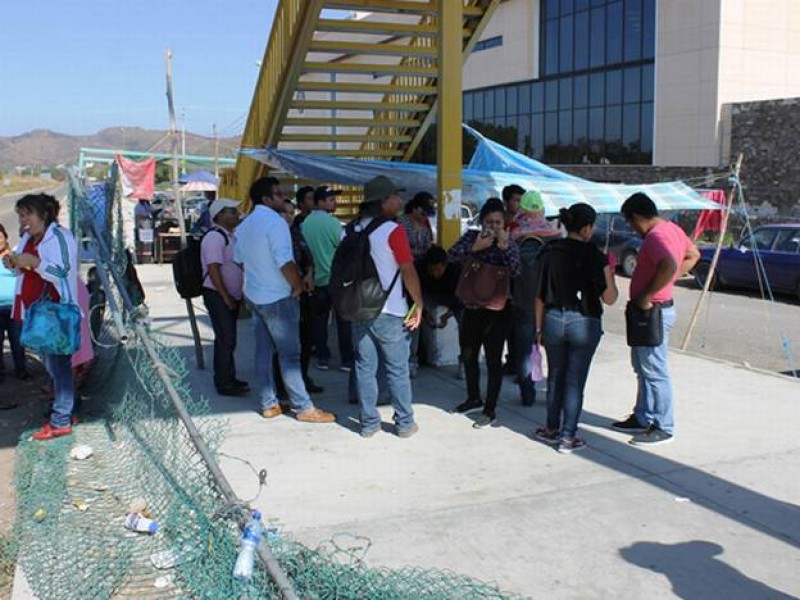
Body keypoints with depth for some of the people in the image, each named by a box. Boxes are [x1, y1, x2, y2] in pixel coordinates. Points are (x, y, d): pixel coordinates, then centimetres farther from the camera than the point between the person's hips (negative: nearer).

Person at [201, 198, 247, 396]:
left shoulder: (230, 236, 14)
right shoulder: (214, 236, -16)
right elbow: (213, 270, -22)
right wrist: (226, 297, -21)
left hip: (230, 295, 9)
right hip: (217, 295, -9)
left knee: (227, 339, 15)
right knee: (225, 339, -6)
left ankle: (228, 379, 25)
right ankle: (224, 384, 1)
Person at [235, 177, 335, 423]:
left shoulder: (244, 225, 10)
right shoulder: (275, 221, -18)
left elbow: (239, 259, 17)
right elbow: (285, 262, -24)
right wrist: (298, 285, -11)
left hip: (254, 296, 8)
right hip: (278, 298, -8)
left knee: (263, 351, 12)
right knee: (289, 354, -3)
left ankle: (268, 404, 19)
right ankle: (303, 407, 2)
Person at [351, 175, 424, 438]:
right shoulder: (393, 231, -12)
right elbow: (408, 271, -13)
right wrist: (418, 303, -3)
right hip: (389, 312, -5)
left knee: (365, 368, 10)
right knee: (397, 370, 5)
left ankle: (369, 422, 15)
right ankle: (405, 423, 14)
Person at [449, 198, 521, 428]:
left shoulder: (509, 243, -5)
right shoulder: (472, 237, 2)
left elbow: (516, 271, -19)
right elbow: (452, 255, -13)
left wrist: (504, 245, -28)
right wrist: (475, 247, -26)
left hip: (497, 308, -4)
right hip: (472, 305, 5)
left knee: (493, 359, -1)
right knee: (468, 354, 16)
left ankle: (490, 410, 10)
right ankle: (474, 399, 36)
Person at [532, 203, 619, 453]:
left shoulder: (548, 252, -1)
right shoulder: (594, 256, -11)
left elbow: (540, 296, 3)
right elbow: (609, 298, -9)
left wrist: (539, 328, 11)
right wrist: (610, 272, 8)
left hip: (553, 319, 4)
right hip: (584, 323, -3)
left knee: (555, 376, 19)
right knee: (575, 381, 6)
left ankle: (552, 429, 31)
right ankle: (568, 438, 11)